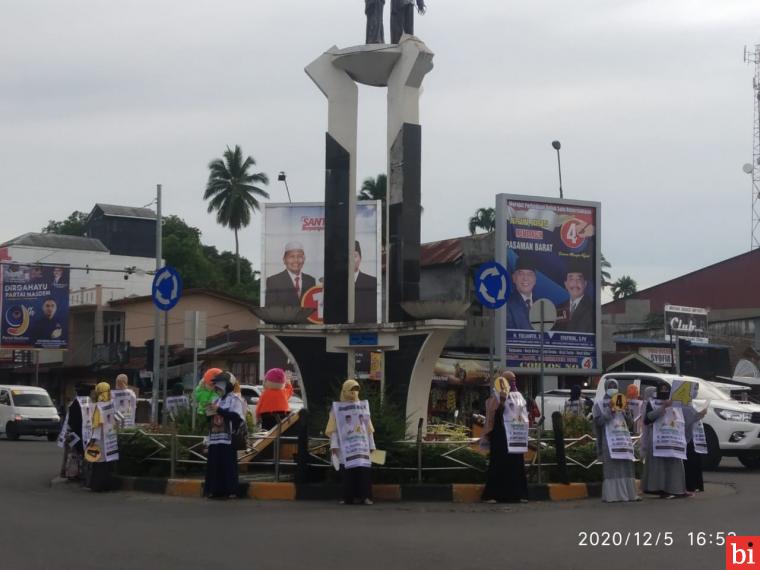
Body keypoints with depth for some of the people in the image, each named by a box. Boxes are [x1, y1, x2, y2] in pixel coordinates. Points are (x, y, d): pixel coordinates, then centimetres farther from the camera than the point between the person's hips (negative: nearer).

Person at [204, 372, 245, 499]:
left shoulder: (233, 400, -2)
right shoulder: (216, 401, 20)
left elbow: (236, 417, -17)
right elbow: (209, 420, 26)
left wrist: (218, 410, -17)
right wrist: (209, 412, 3)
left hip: (228, 439, -7)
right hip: (214, 439, 7)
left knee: (228, 466, -8)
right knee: (214, 465, 5)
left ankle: (231, 490, -6)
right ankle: (216, 490, 10)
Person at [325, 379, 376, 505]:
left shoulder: (364, 406, 16)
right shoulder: (337, 408, 7)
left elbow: (369, 427, 17)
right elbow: (333, 429, 3)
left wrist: (371, 444, 13)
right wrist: (334, 445, -7)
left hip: (362, 444, 2)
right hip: (346, 444, -2)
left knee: (364, 469, -9)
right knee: (347, 470, -7)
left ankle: (365, 497, -11)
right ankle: (348, 498, -3)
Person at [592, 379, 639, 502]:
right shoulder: (599, 404, 6)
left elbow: (630, 423, 15)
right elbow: (598, 422, -7)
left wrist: (626, 411, -4)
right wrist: (609, 411, -15)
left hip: (624, 438, 5)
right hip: (609, 439, -5)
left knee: (626, 467, 0)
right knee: (611, 467, -11)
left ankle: (628, 493, 1)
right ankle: (611, 494, -13)